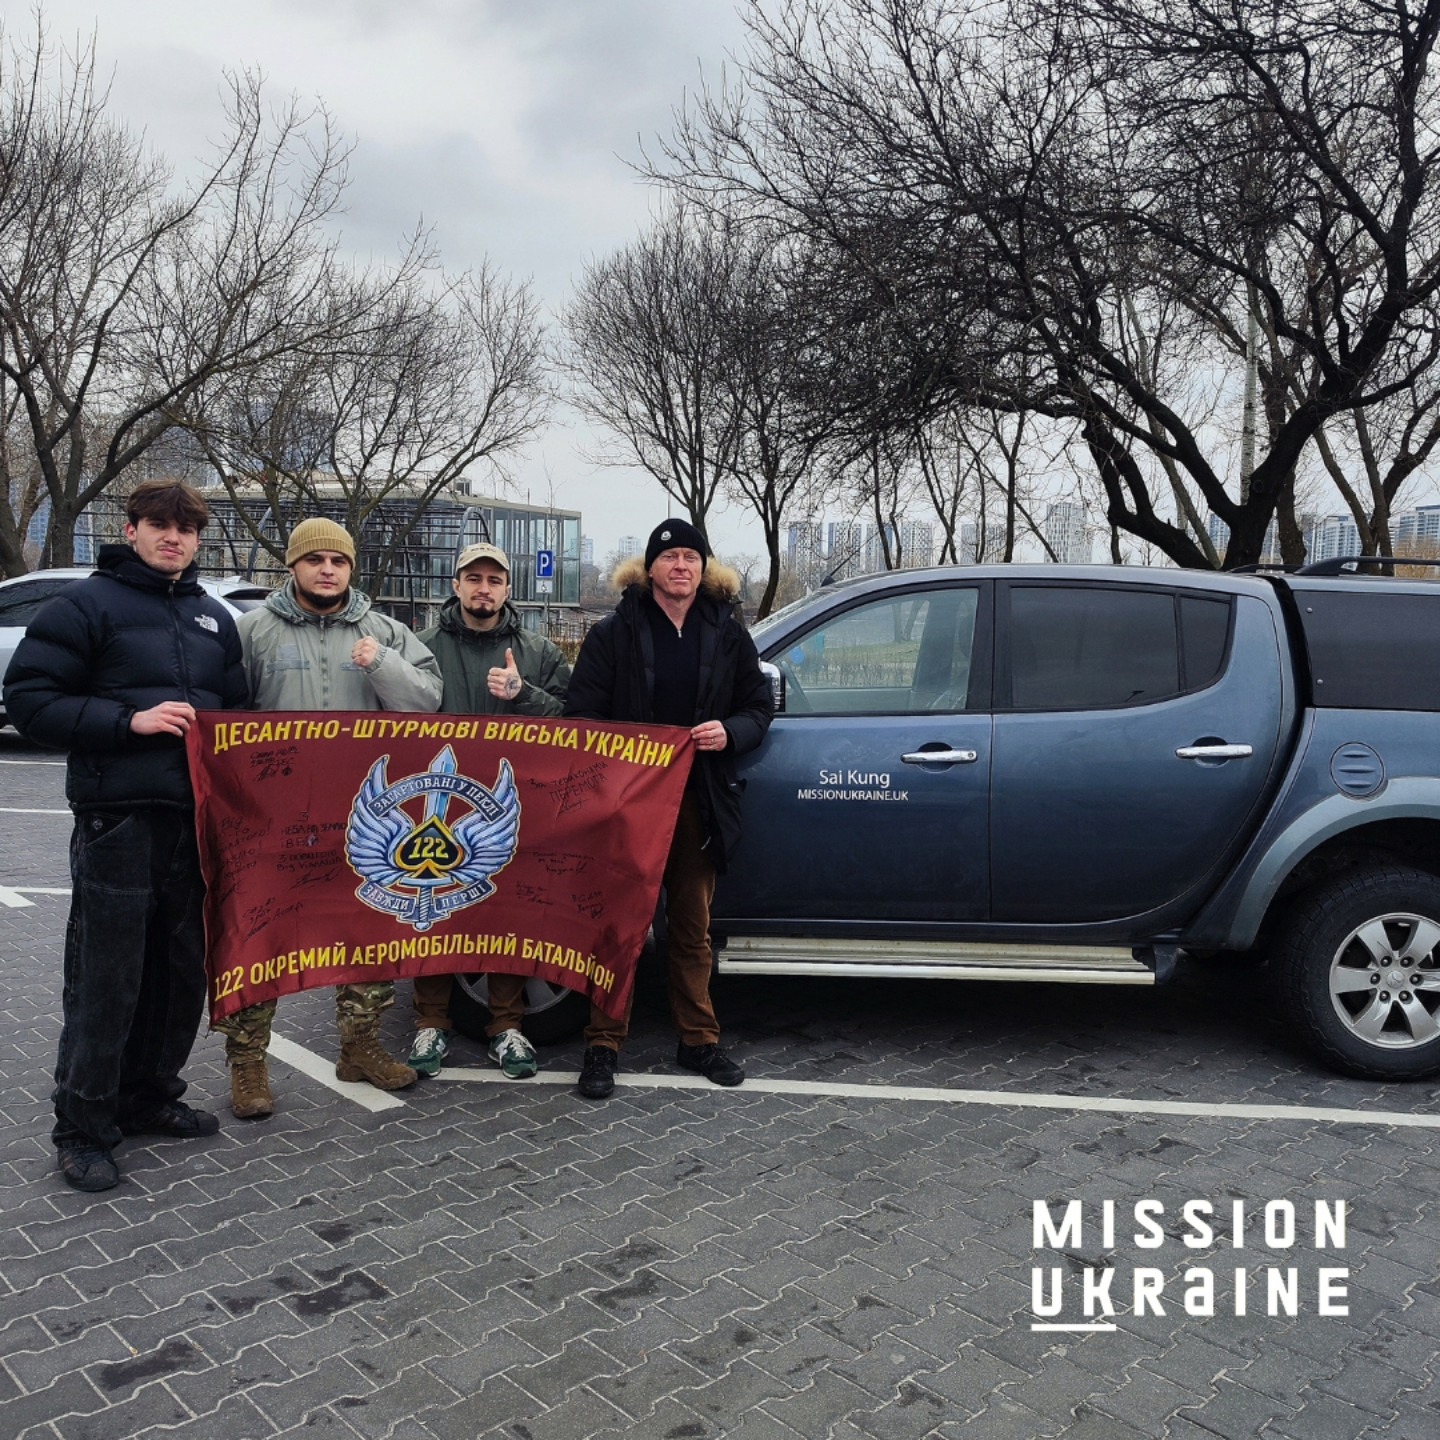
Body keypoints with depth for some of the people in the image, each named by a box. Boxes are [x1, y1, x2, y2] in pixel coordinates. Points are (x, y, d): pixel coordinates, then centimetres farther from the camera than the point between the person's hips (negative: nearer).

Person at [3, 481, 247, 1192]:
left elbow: (236, 707, 25)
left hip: (198, 820, 6)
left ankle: (151, 1098, 29)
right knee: (105, 980, -1)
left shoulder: (214, 618, 17)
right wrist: (129, 720, -17)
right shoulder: (87, 604, -1)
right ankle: (83, 1129, 13)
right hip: (117, 819, -6)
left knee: (183, 971, 13)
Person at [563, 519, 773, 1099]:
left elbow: (760, 707, 11)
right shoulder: (615, 631, 1)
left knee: (692, 925, 12)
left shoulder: (727, 633, 8)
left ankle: (698, 1039, 23)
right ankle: (604, 1044, 12)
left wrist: (730, 733, -9)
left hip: (699, 801, 2)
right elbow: (582, 713, -1)